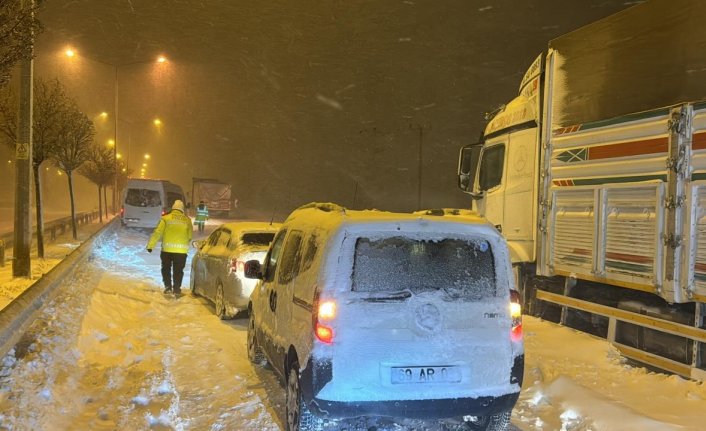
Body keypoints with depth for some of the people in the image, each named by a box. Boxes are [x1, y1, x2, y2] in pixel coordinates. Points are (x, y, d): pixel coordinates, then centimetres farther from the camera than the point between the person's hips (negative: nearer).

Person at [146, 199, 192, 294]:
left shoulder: (166, 218, 1)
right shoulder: (187, 220, 8)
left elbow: (157, 232, -4)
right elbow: (190, 236, 12)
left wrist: (150, 245, -1)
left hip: (167, 248, -1)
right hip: (181, 250, 1)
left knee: (166, 268, 15)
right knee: (178, 270, 10)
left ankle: (168, 286, 6)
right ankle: (177, 288, 8)